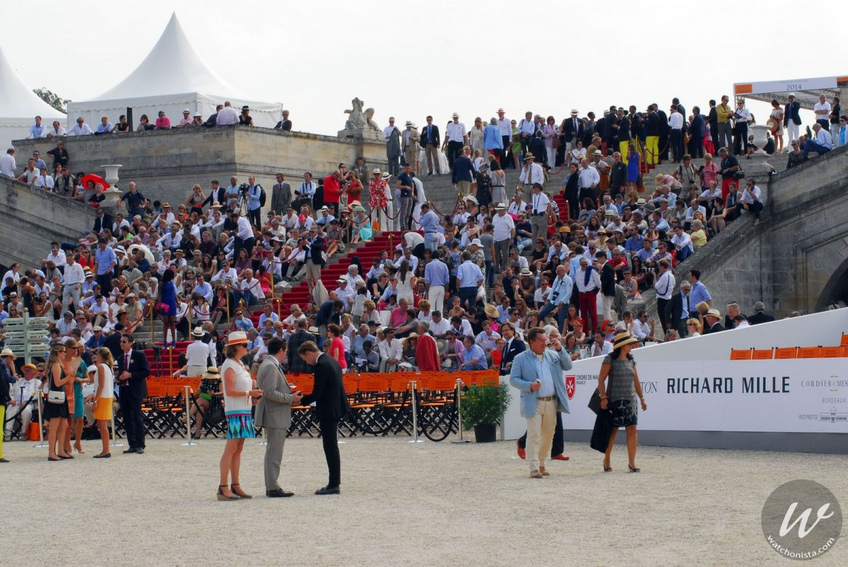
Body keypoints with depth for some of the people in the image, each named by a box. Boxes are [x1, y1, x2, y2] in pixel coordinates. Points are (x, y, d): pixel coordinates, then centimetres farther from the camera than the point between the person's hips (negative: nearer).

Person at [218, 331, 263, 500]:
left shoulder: (239, 364, 18)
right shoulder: (230, 366, -11)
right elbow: (229, 391, -18)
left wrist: (254, 392, 7)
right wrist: (249, 393, -21)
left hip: (244, 410, 9)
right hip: (235, 411, -9)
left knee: (238, 449, 9)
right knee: (231, 449, -10)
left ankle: (235, 486, 11)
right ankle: (223, 488, -11)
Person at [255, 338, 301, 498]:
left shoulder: (269, 365, 17)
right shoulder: (270, 366, -16)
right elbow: (270, 393, -24)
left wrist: (290, 394, 14)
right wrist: (291, 398, -16)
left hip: (274, 417, 11)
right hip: (275, 417, -11)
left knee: (272, 453, 14)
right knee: (274, 454, -8)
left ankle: (271, 487, 20)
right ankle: (273, 488, -6)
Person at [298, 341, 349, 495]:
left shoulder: (321, 365, -17)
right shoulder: (331, 362, 13)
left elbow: (317, 394, -19)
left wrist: (300, 400, -7)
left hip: (328, 411, -10)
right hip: (336, 408, 10)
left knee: (330, 447, -6)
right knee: (332, 446, 14)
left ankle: (334, 484, -4)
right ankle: (334, 483, 18)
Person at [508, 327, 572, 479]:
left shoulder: (553, 355, 12)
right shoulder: (520, 359, 0)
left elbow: (568, 366, 8)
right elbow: (513, 380, -2)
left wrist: (560, 349, -3)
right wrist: (529, 386, -18)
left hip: (551, 402, 5)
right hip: (533, 403, -5)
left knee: (548, 435, 11)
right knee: (534, 435, -10)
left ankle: (541, 464, 24)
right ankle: (534, 468, -10)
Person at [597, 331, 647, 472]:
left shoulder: (631, 360, 12)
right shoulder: (610, 359, -5)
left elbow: (636, 381, 19)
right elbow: (601, 379, -7)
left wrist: (642, 398, 17)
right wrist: (603, 397, -15)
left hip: (629, 401, 5)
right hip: (615, 401, -5)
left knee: (632, 430, -4)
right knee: (612, 431, 1)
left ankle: (632, 462, -1)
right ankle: (606, 461, 16)